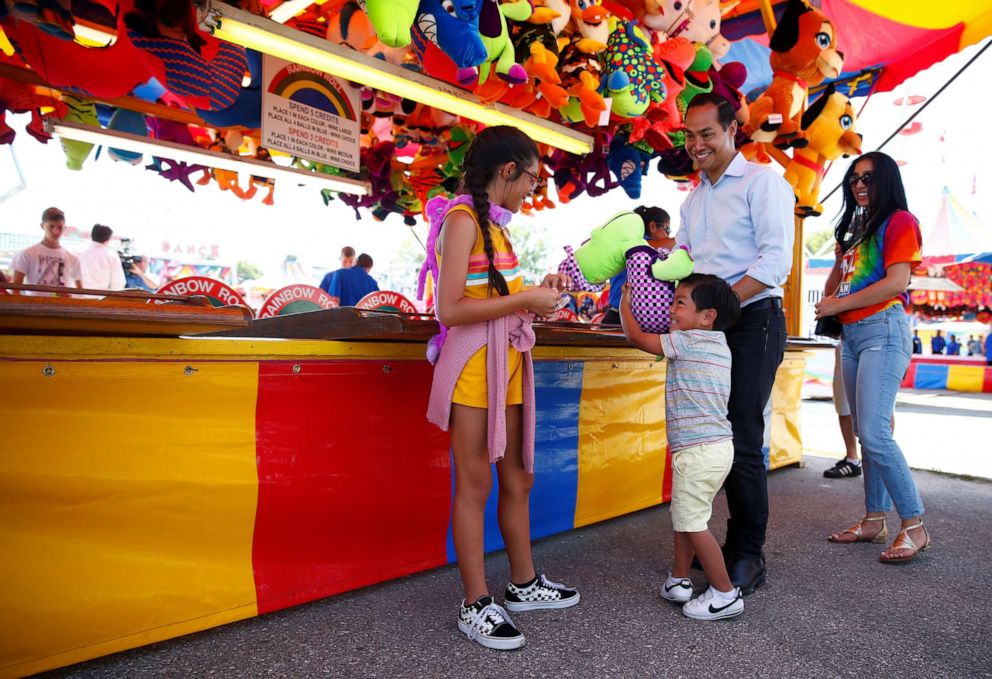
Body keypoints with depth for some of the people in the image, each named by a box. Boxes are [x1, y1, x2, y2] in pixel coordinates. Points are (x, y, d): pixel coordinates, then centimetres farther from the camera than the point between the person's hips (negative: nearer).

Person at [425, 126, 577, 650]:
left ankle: (523, 583, 30)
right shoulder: (462, 218, -11)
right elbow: (450, 310, -20)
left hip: (508, 363, 9)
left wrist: (537, 292, 8)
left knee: (518, 478, 15)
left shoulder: (493, 222, 15)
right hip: (472, 366, -9)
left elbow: (494, 298, 12)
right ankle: (475, 605, 13)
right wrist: (525, 301, -16)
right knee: (475, 485, 0)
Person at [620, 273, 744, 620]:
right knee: (684, 514, 19)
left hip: (700, 449, -10)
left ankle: (726, 594, 7)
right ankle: (679, 580, 30)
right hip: (715, 445, 10)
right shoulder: (716, 343, 14)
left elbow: (637, 336, -7)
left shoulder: (689, 340, -13)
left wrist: (625, 303, 9)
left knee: (691, 520, -3)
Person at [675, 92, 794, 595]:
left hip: (752, 321, -7)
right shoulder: (694, 198, 20)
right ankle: (734, 542, 22)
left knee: (742, 441, -6)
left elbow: (776, 261, -13)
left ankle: (748, 556, 8)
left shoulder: (762, 181, -3)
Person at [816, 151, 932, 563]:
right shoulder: (858, 229, 21)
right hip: (852, 334, 8)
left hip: (883, 330, -8)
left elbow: (896, 282, -13)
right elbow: (841, 274, 27)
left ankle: (915, 527, -4)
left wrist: (838, 305, -10)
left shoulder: (900, 221, -2)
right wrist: (828, 305, 8)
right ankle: (874, 520, 16)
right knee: (867, 433, 9)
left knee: (874, 433, -15)